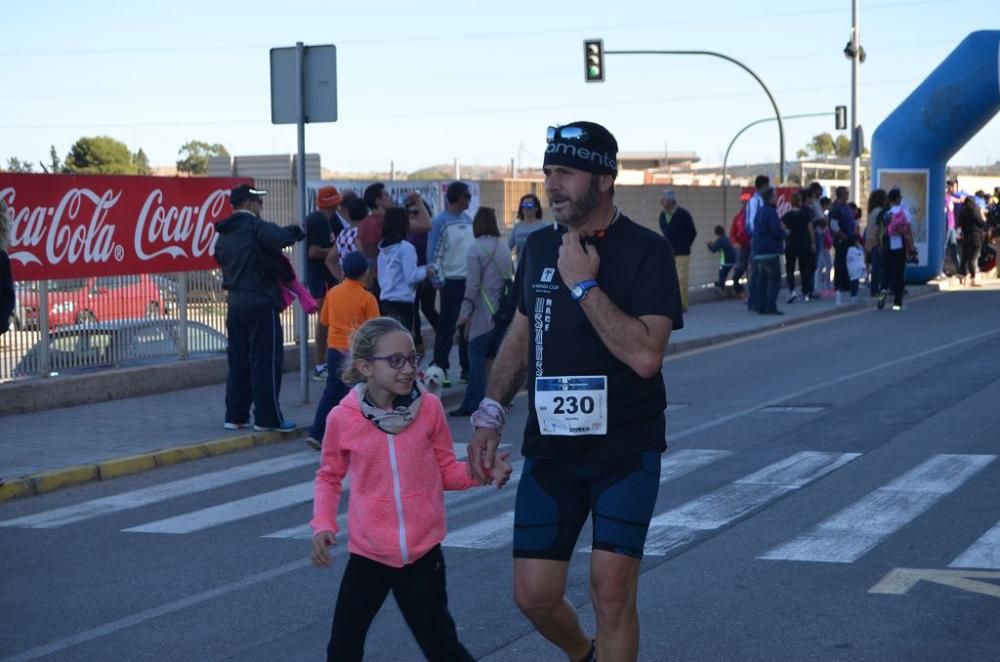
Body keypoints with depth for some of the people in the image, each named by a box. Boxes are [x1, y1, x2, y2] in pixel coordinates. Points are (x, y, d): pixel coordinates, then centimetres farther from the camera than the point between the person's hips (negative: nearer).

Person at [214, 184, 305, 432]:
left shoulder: (223, 234, 12)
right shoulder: (255, 227, -13)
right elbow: (281, 237, -30)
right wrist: (296, 232, -9)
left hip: (235, 304, 8)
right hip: (261, 302, -8)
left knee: (238, 360, 12)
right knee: (266, 360, -2)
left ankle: (235, 416, 14)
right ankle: (268, 418, 0)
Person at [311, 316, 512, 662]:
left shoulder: (429, 407, -6)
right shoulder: (343, 417, -8)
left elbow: (446, 469, 5)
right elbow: (329, 477, 7)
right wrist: (323, 525, -6)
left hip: (423, 553, 0)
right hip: (368, 554, 0)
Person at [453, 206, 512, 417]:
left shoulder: (476, 250, -11)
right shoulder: (504, 248, 7)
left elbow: (473, 284, -14)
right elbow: (510, 278, 8)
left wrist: (465, 312, -9)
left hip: (483, 313, -6)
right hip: (503, 311, 6)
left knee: (477, 357, -5)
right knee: (498, 356, 13)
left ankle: (472, 404, -7)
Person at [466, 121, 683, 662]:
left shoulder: (645, 252, -12)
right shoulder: (539, 247, 7)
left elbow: (645, 355, -23)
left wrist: (584, 284, -22)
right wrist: (490, 415, 10)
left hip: (625, 451, -5)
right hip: (550, 449, 5)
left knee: (611, 587, -10)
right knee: (534, 594, 4)